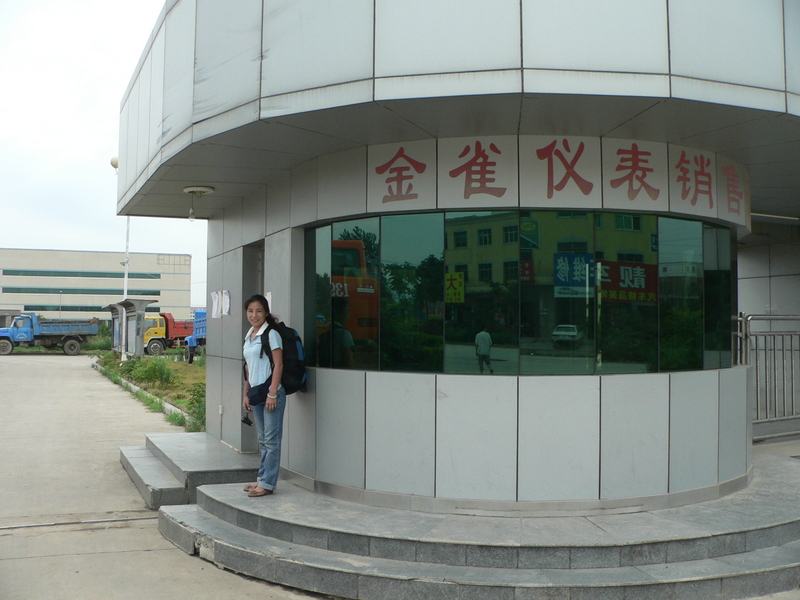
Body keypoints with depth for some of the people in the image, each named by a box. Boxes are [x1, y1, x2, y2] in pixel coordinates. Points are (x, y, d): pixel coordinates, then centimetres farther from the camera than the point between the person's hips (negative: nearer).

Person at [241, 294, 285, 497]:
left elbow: (278, 365, -14)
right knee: (263, 440, 14)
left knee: (271, 440, -4)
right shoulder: (249, 336, 14)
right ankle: (262, 479, 20)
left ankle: (267, 483, 0)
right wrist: (246, 394, 16)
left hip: (271, 392, -8)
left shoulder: (271, 334, -9)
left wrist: (272, 394, -17)